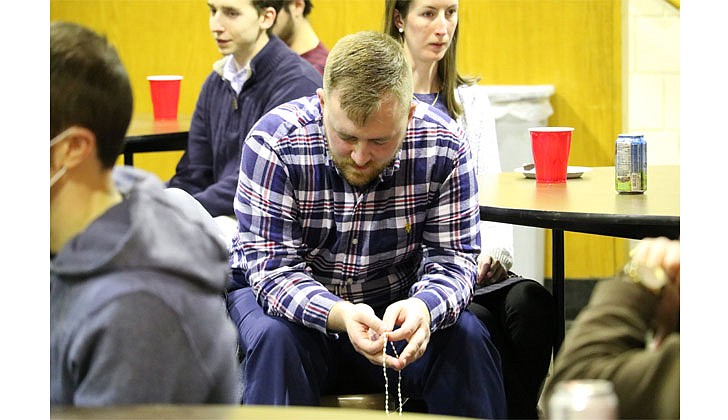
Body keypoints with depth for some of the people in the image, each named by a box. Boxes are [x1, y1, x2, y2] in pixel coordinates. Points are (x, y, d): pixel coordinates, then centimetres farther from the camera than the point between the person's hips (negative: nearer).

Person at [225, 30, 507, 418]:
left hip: (394, 305, 2)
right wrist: (340, 315, -43)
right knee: (276, 339, -34)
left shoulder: (444, 147, -15)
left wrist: (424, 307, -37)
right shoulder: (274, 140, -22)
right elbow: (273, 268, -23)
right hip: (292, 299, -2)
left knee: (467, 338, -25)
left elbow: (451, 258, -12)